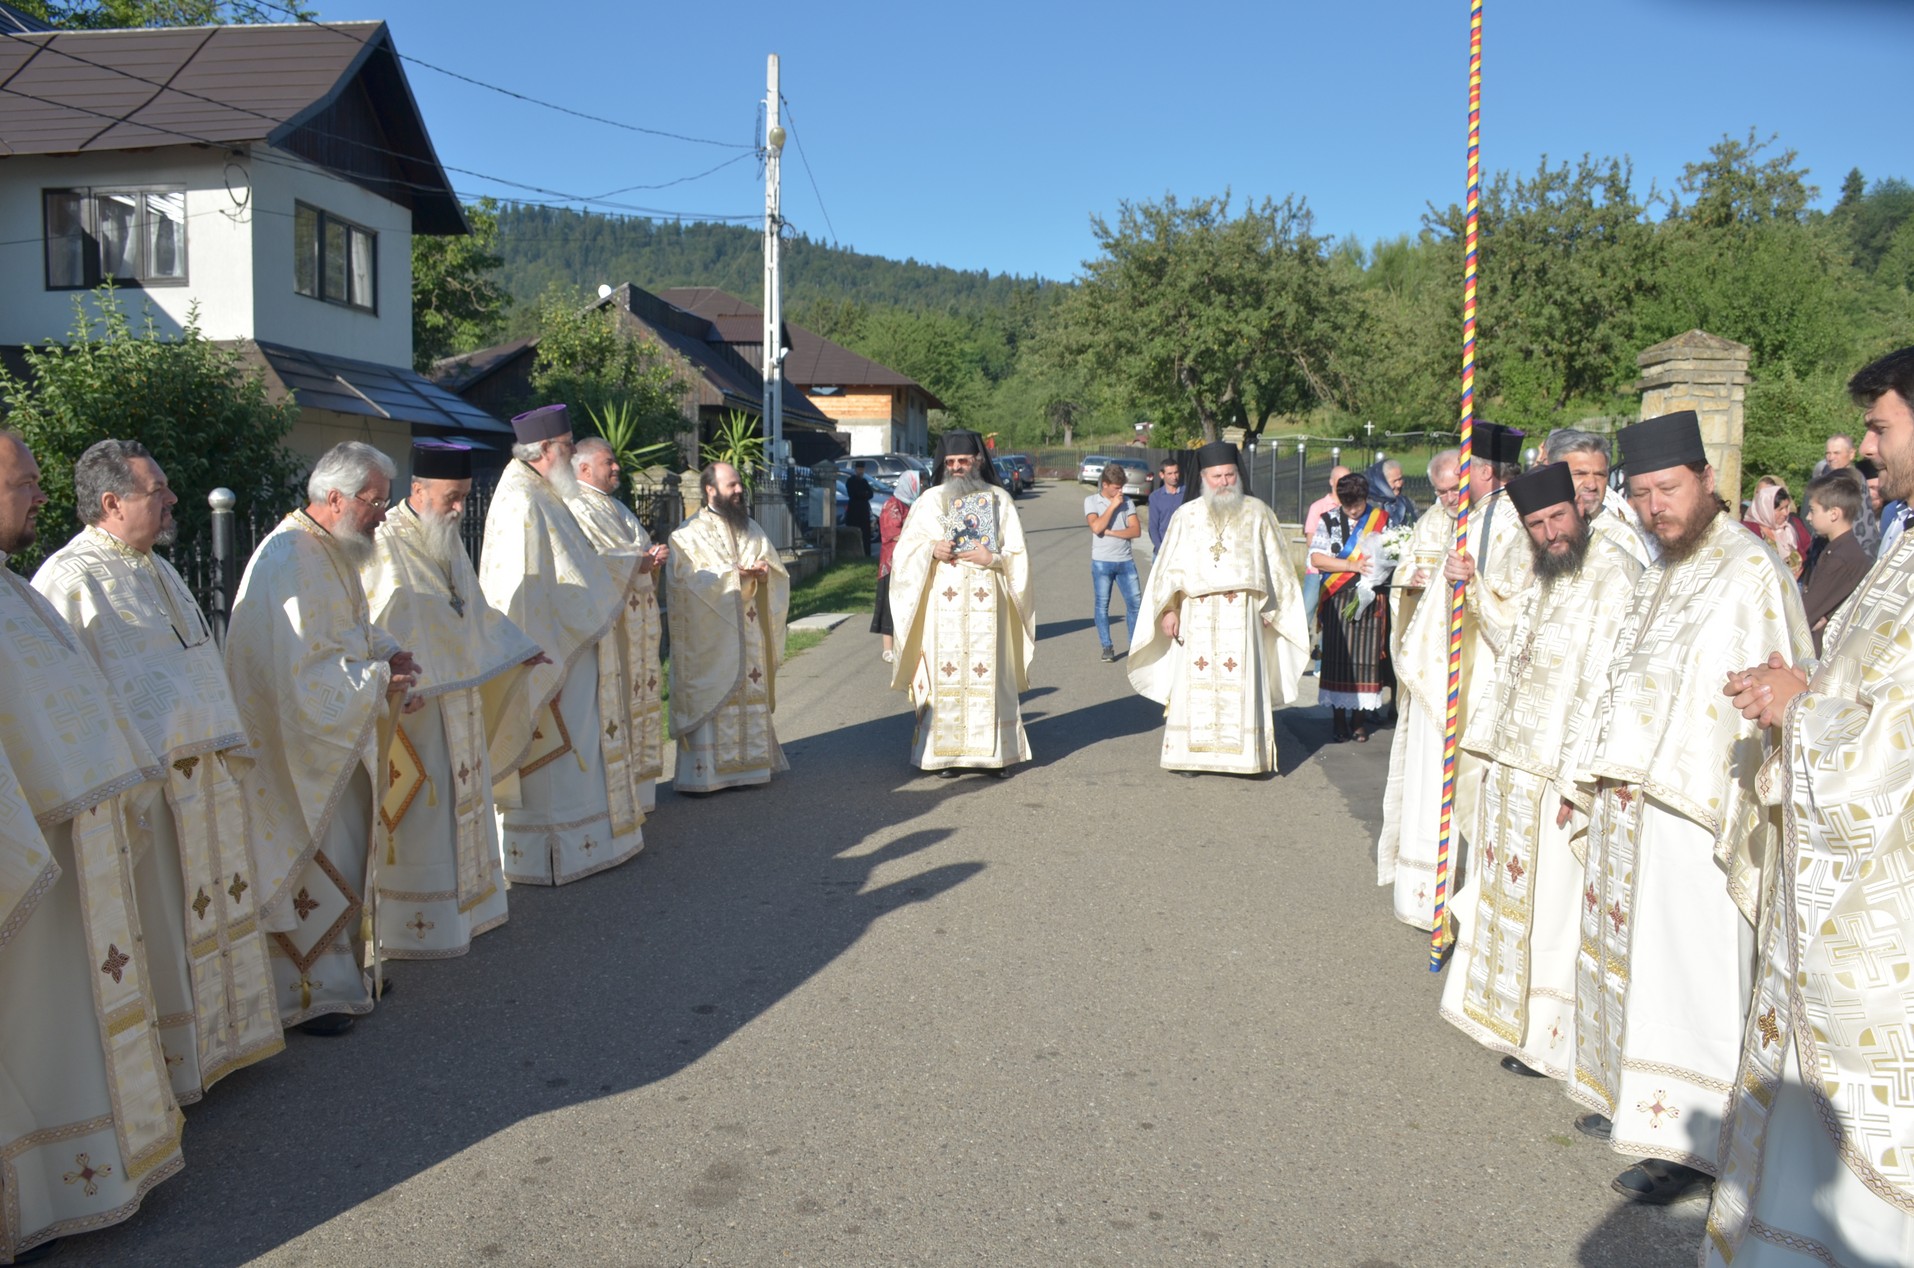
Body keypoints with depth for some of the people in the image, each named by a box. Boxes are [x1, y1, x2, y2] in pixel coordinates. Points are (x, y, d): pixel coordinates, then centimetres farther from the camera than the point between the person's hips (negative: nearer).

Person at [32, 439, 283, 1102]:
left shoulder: (156, 569, 15)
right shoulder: (68, 581, -15)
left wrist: (222, 749, 21)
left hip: (198, 780, 9)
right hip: (140, 786, -9)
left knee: (206, 913, 17)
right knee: (155, 928, 2)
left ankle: (213, 1035, 32)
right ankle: (167, 1065, 15)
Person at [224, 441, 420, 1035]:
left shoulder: (335, 550, 9)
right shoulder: (289, 561, -23)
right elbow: (300, 667, -27)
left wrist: (388, 650, 3)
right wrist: (379, 680, -19)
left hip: (340, 737, 10)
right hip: (300, 742, -10)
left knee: (347, 854, 17)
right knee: (310, 864, 0)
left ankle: (344, 970, 31)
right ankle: (308, 993, 13)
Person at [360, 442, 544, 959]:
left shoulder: (448, 540, 11)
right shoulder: (385, 546, -16)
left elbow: (472, 609, 23)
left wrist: (519, 647, 26)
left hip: (461, 698, 9)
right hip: (414, 702, -9)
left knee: (461, 800, 15)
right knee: (420, 814, -3)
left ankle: (461, 906, 26)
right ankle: (416, 924, 7)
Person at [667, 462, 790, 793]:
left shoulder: (751, 529, 15)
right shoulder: (689, 535, -1)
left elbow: (779, 571, 12)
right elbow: (687, 580, -14)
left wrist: (766, 572, -11)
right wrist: (734, 576, -20)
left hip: (748, 638, 5)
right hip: (709, 638, -5)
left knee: (749, 695, 5)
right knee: (710, 699, -6)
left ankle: (746, 763, 11)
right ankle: (703, 771, -2)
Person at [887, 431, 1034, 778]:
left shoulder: (999, 500, 9)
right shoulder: (930, 500, 10)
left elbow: (1018, 556, 7)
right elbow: (905, 548, 8)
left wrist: (992, 559, -11)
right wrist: (932, 550, -11)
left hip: (986, 604, 0)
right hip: (942, 604, 0)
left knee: (988, 673, -2)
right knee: (944, 674, -3)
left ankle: (996, 752, 5)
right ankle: (945, 753, 3)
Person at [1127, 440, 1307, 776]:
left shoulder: (1257, 513, 7)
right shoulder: (1187, 516, 8)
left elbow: (1275, 563, 10)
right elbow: (1170, 566, 7)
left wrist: (1270, 609, 5)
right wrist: (1168, 609, -1)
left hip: (1241, 615, 0)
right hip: (1196, 615, 1)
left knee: (1241, 682, -3)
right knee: (1195, 683, 0)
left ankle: (1242, 754, 3)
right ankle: (1191, 754, 6)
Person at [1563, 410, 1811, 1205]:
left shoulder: (1750, 573, -13)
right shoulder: (1659, 574, 14)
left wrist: (1746, 813, -22)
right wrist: (1589, 777, 18)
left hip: (1694, 811, -9)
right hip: (1628, 801, 9)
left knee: (1684, 969, -1)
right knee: (1627, 952, 15)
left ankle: (1689, 1138, 11)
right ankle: (1635, 1097, 30)